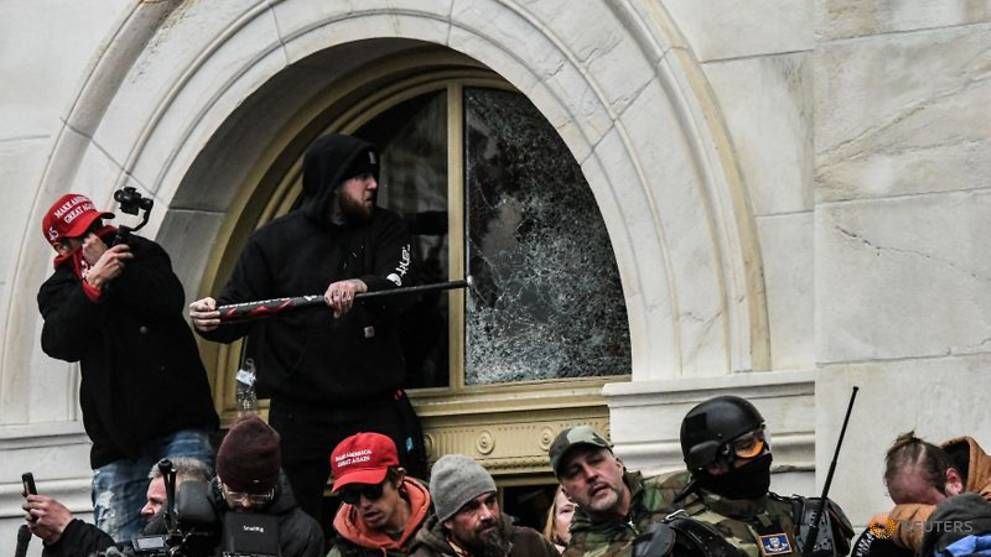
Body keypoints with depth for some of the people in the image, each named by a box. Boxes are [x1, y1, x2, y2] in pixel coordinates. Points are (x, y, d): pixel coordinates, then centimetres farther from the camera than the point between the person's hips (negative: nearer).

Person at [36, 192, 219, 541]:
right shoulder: (58, 292, 10)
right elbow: (61, 344, -10)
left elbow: (170, 299, -7)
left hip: (179, 417, -1)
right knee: (115, 540, -7)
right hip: (118, 434, 1)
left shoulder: (140, 253, 11)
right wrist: (93, 284, -18)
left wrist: (116, 272, -12)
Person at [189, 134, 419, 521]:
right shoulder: (273, 241, 6)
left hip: (375, 412, 1)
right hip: (299, 415, -1)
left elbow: (397, 286, -11)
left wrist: (361, 286, -33)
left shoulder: (385, 231, 8)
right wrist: (211, 318, -20)